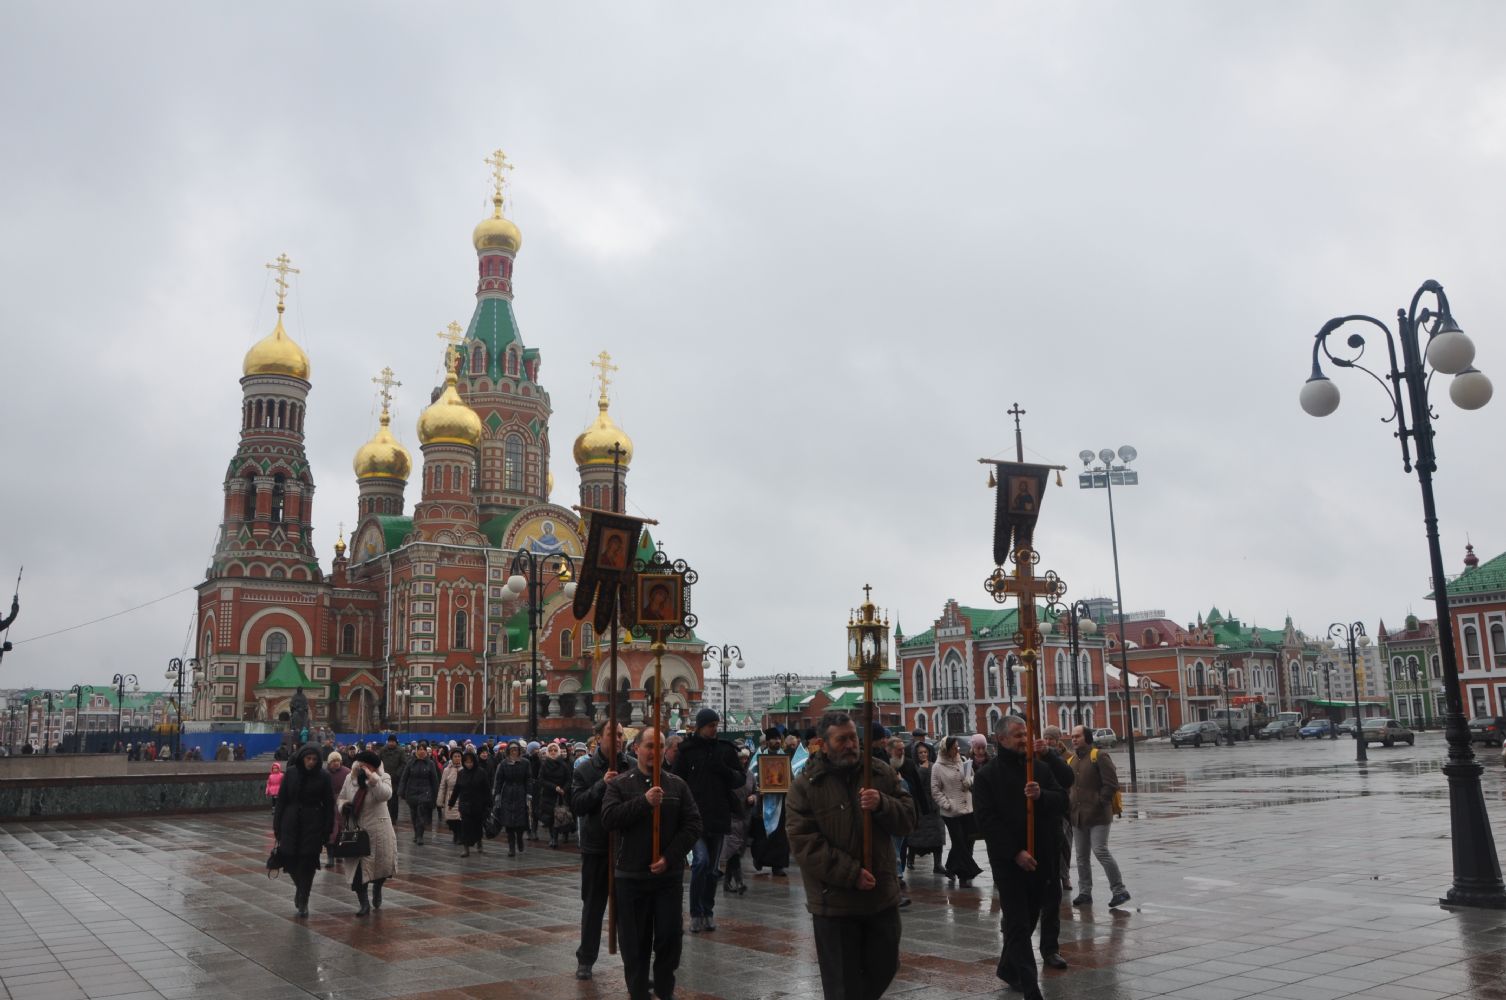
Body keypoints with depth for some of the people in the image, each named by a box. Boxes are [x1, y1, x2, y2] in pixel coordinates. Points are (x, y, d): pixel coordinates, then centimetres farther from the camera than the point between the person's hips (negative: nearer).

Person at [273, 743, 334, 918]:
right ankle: (299, 887, 33)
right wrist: (277, 827, -1)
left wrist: (326, 831, -6)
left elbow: (329, 806, -2)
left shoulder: (322, 777, -5)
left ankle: (303, 902, 12)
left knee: (307, 864, -2)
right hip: (291, 824, 2)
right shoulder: (291, 775, -1)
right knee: (289, 860, 2)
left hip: (313, 825, -2)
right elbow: (281, 801, 2)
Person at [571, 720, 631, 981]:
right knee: (593, 905, 14)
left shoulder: (633, 768, -2)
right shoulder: (585, 770, -1)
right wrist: (602, 785, -21)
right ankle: (585, 958, 28)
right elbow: (576, 806, -11)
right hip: (595, 847, 1)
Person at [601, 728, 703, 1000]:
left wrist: (669, 857, -12)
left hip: (669, 875, 1)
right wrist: (644, 801, -22)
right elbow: (608, 819, -14)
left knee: (670, 936, 5)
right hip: (631, 875, -1)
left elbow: (693, 825, -1)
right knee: (634, 940, 7)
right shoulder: (620, 784, 1)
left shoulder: (677, 784, 4)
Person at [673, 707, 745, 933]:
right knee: (701, 860, -17)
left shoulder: (725, 750, 8)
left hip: (718, 817, 4)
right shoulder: (687, 750, 0)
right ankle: (696, 913, -5)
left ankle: (708, 912, 22)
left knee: (712, 867, 10)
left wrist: (725, 771, -11)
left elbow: (740, 779, 9)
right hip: (695, 817, -3)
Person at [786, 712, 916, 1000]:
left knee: (884, 968, 18)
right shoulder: (806, 784, -7)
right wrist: (850, 873, -20)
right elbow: (803, 842, -14)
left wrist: (882, 804, -20)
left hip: (882, 895, 4)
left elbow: (908, 818, 2)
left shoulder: (882, 772, 3)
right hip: (833, 901, -4)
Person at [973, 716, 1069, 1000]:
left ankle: (1007, 969, 37)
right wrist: (1015, 853, -18)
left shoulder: (1040, 768, 9)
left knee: (1028, 920, 17)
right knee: (1018, 925, -5)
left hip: (1040, 859, 5)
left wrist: (1041, 795, -18)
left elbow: (1062, 800, 4)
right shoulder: (988, 776, -6)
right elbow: (987, 819, -12)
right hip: (1009, 861, -5)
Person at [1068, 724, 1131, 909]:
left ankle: (1119, 890, 0)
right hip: (1077, 816, 7)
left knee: (1100, 851, -11)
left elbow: (1111, 783, -12)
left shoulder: (1099, 756, -7)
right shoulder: (1072, 759, 14)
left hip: (1097, 815, -7)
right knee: (1081, 856, 10)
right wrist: (1070, 805, 12)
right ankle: (1084, 893, 19)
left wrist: (1100, 802, -14)